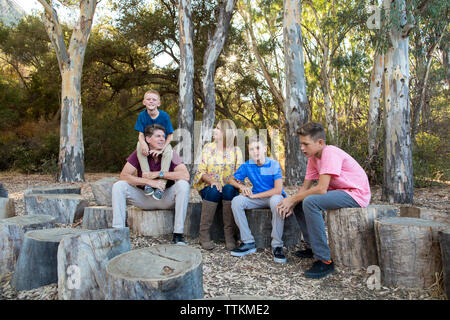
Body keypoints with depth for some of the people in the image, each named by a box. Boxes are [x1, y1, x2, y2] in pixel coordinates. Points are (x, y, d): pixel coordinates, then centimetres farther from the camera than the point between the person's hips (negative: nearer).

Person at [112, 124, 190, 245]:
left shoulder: (170, 154, -10)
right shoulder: (139, 153, -7)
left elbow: (186, 175, -24)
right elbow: (123, 175, -18)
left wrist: (159, 174, -23)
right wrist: (149, 181, -28)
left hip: (165, 198, -1)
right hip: (144, 198, 1)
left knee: (183, 185, -29)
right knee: (118, 186, -18)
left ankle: (178, 234, -24)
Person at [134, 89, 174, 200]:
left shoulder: (164, 115, -13)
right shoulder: (142, 115, -7)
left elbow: (170, 135, -14)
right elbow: (141, 134, -8)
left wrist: (161, 148, -30)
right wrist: (143, 143, -33)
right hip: (148, 143, 2)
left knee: (168, 149, -34)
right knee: (139, 145, -30)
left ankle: (161, 185, -32)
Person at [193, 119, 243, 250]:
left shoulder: (236, 151, 6)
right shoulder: (208, 148, 7)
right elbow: (201, 171, 1)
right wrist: (212, 181, -19)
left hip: (230, 188, 0)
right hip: (209, 187, 0)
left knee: (229, 189, -34)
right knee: (214, 191, -33)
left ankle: (229, 234, -27)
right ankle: (204, 234, -25)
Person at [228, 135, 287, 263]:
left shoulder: (274, 164, -14)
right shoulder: (247, 166, -3)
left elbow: (278, 190, -21)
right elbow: (232, 179, 9)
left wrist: (254, 195, -20)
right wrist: (242, 186, -14)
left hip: (273, 196, -4)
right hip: (257, 198, 4)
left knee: (276, 200, -39)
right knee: (236, 201, -21)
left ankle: (277, 245, -25)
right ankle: (248, 242, -13)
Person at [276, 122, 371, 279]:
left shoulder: (330, 153, -22)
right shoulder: (313, 158, 5)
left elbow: (321, 189, -29)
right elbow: (305, 187, 5)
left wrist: (292, 199, -19)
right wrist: (291, 203, -13)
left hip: (356, 194, -9)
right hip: (339, 192, 9)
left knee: (310, 202, -29)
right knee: (299, 202, 6)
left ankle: (324, 260, -21)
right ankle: (313, 247, 16)